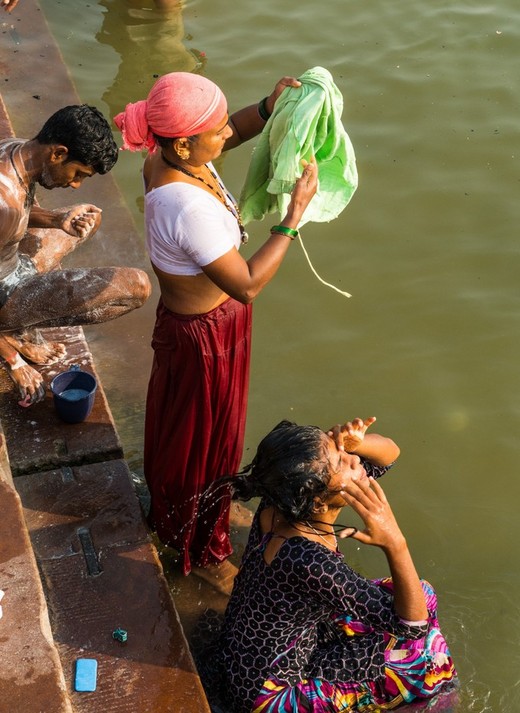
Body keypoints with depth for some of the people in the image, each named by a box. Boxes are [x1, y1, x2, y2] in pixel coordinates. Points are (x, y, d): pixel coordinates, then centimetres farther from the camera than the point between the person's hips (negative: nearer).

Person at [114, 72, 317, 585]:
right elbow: (248, 285, -33)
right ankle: (198, 548, 42)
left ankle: (170, 512, 60)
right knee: (206, 438, 16)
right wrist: (295, 213, -29)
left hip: (183, 314, 9)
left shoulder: (164, 158, -14)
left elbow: (231, 134, 7)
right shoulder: (189, 207, -40)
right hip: (207, 334, -9)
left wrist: (269, 107, -13)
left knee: (180, 422, 32)